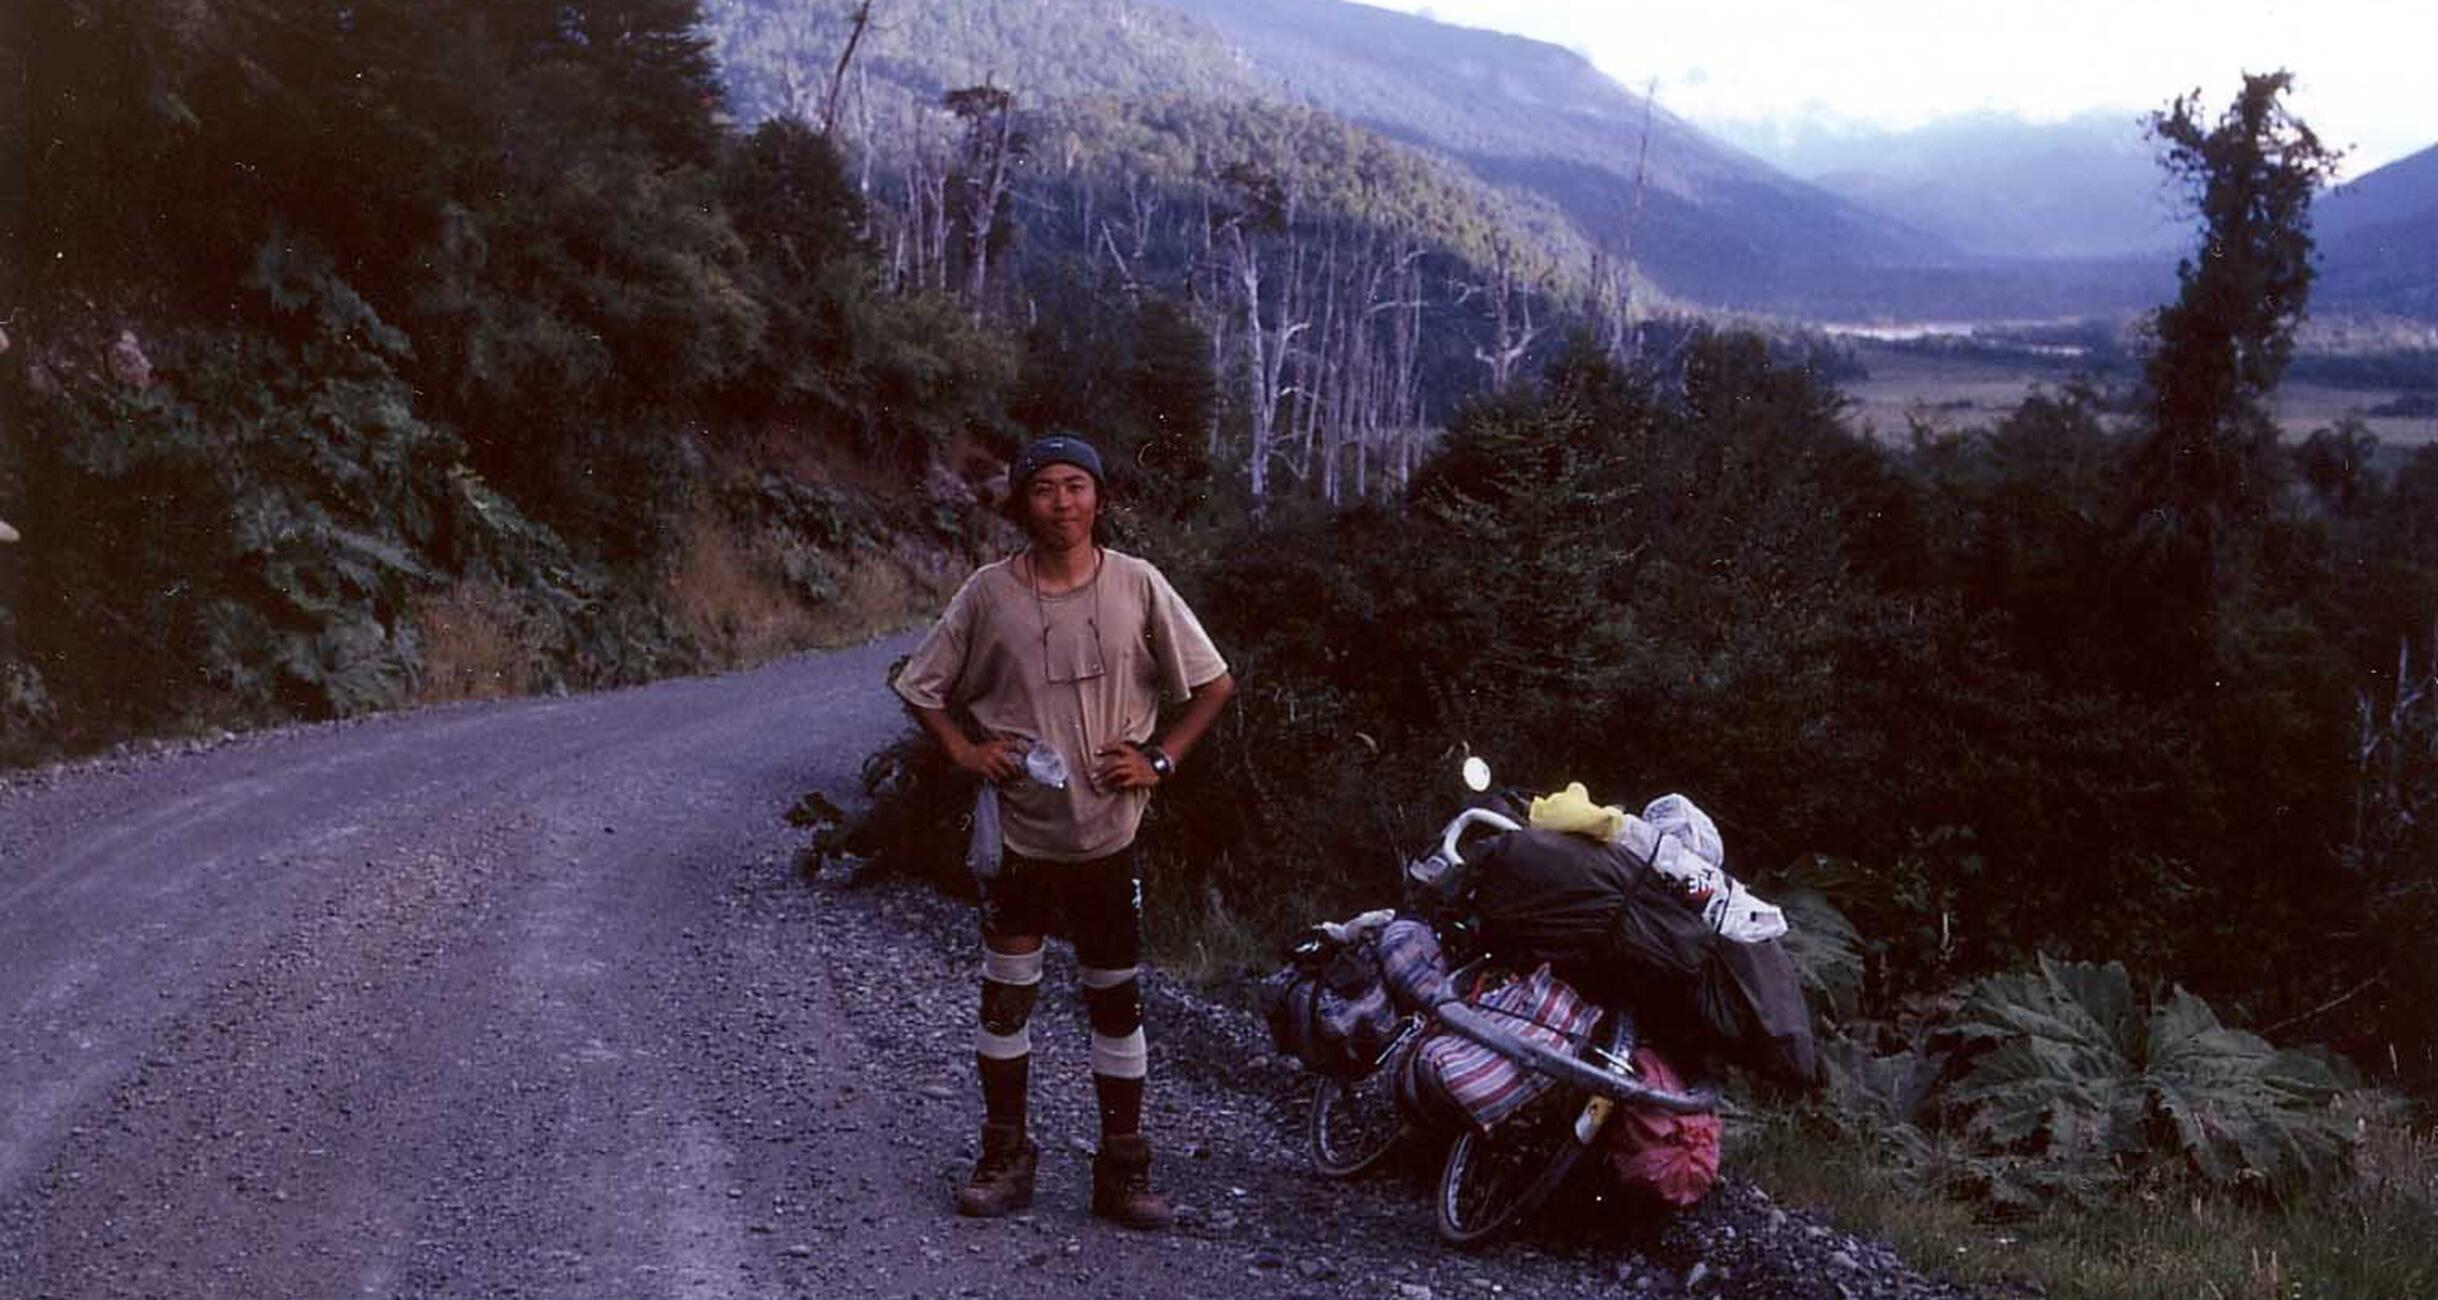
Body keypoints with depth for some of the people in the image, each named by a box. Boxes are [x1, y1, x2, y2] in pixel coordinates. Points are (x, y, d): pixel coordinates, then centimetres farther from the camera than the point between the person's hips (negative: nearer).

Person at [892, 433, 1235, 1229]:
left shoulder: (1137, 585, -4)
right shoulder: (989, 591, -4)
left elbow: (1214, 684, 3)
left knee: (1117, 1000, 8)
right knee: (1005, 997, 9)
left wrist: (1159, 759, -5)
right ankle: (1004, 1158, 24)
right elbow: (921, 687, 7)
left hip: (1106, 833, 0)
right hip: (1016, 829, 0)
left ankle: (1123, 1173, 18)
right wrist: (966, 751, -6)